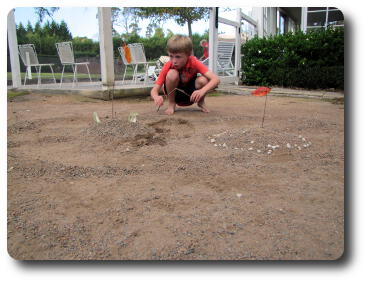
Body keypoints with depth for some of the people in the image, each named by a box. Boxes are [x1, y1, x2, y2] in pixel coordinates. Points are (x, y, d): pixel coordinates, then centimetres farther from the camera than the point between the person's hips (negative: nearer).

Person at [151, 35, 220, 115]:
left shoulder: (194, 63, -23)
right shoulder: (168, 66, -21)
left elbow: (216, 79, -34)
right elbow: (154, 90, -22)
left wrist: (202, 91, -52)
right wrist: (156, 97, -48)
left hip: (191, 96, 1)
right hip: (176, 94, 0)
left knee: (202, 80, -32)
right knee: (172, 74, -31)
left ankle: (201, 102, 0)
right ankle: (171, 104, -9)